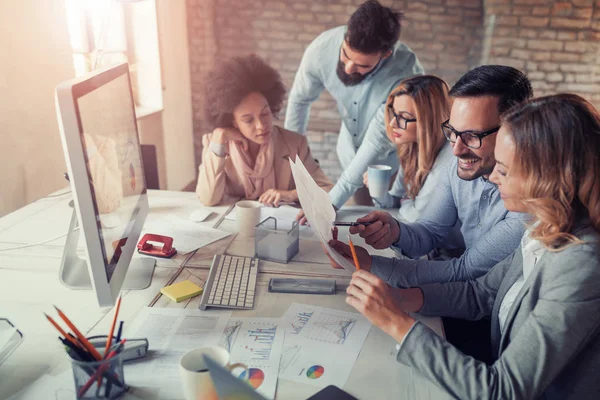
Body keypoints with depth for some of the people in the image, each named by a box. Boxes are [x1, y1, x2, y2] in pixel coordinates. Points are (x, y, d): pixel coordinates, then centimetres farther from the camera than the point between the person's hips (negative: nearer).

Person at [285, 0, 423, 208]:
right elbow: (300, 100, -9)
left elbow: (378, 142, -34)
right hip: (352, 155, 3)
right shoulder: (322, 48, -26)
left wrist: (333, 201, -36)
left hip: (395, 161, -3)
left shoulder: (406, 72, -36)